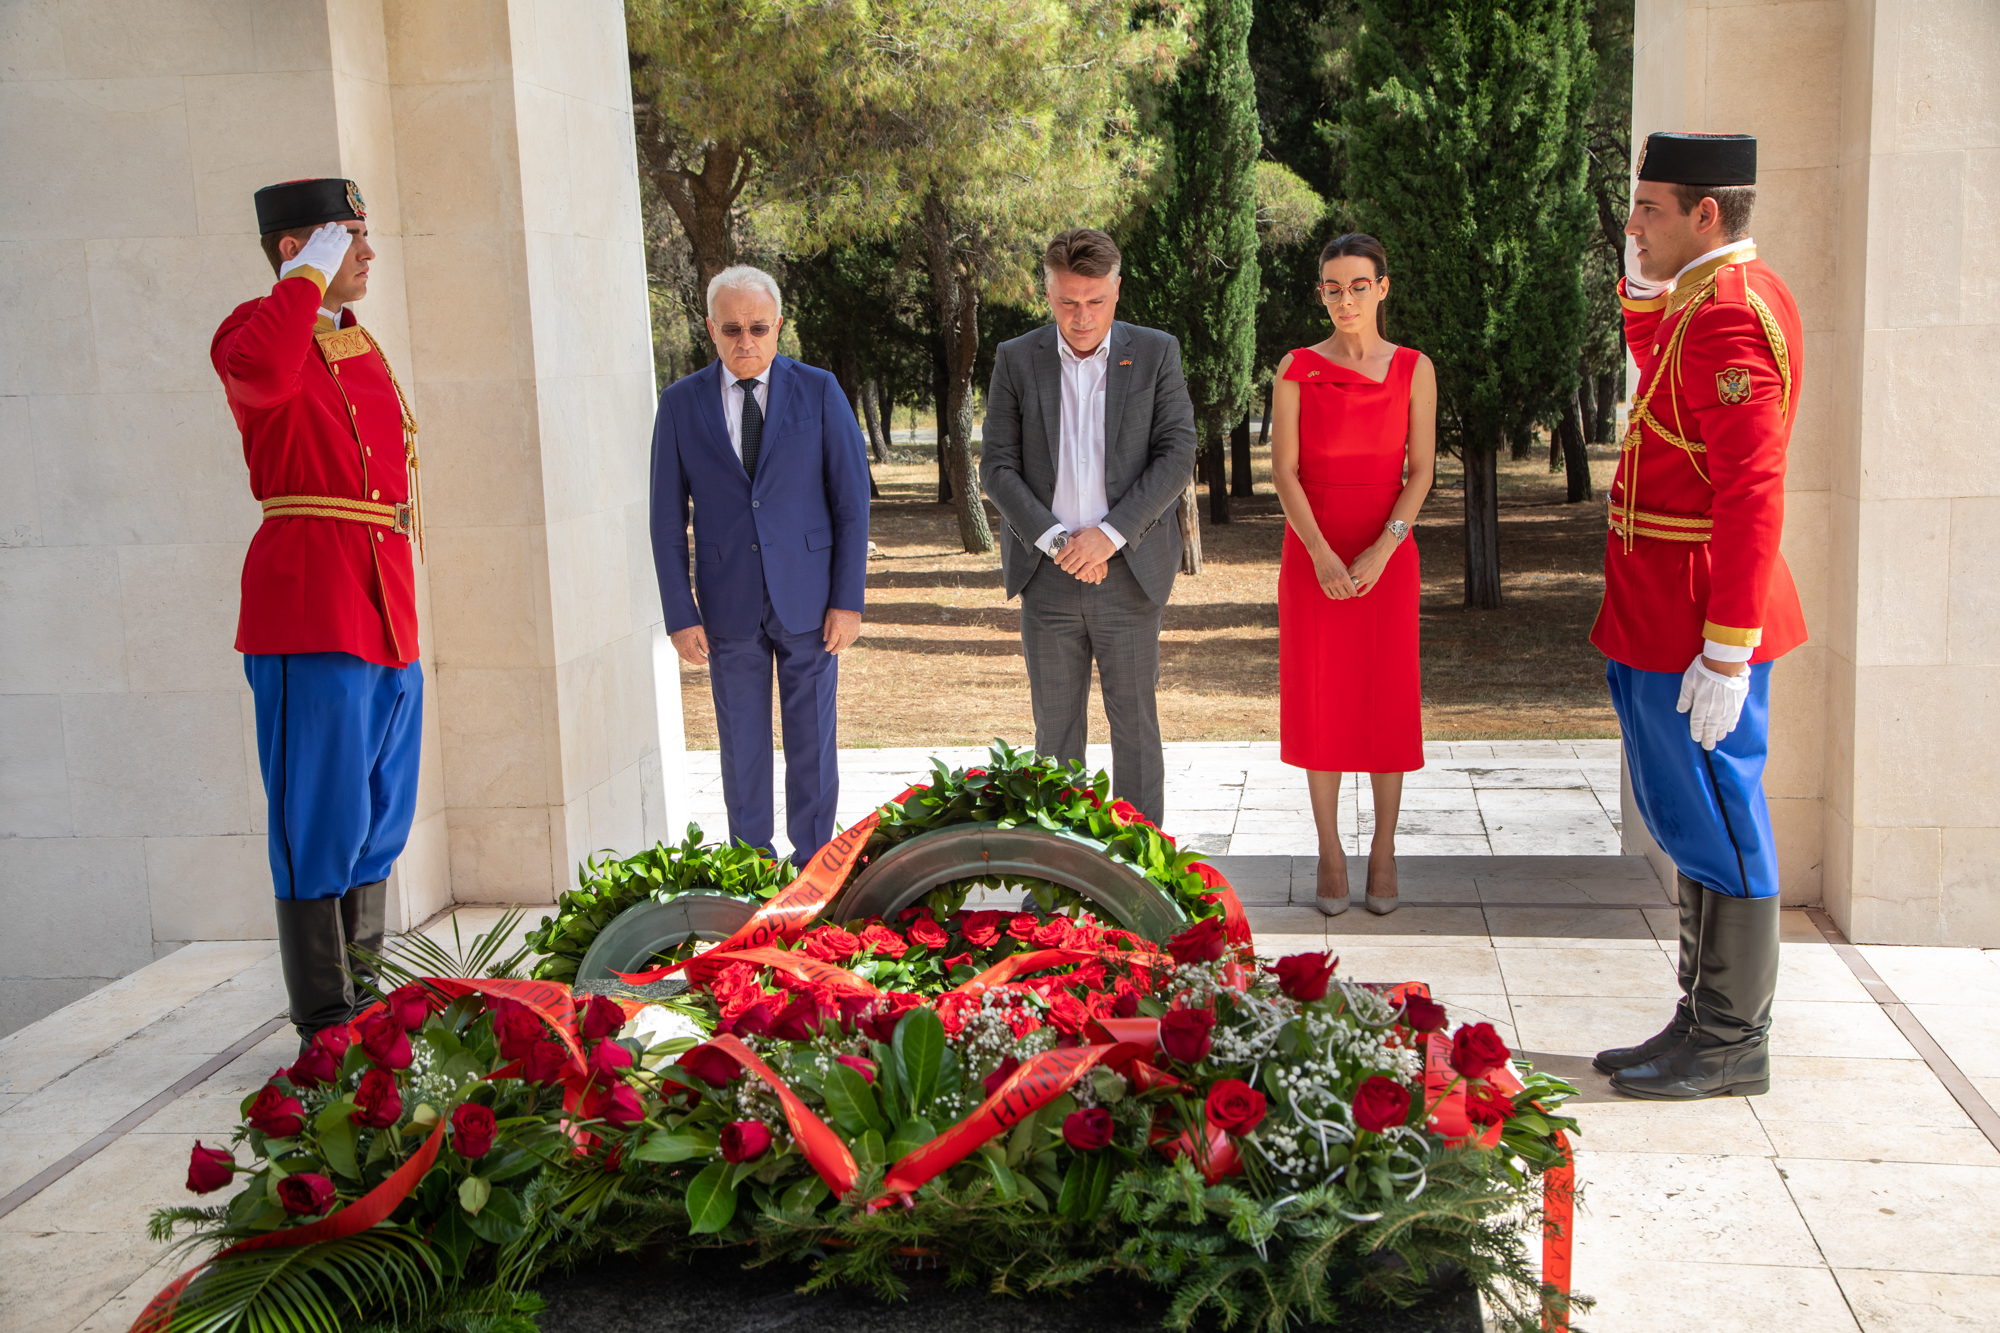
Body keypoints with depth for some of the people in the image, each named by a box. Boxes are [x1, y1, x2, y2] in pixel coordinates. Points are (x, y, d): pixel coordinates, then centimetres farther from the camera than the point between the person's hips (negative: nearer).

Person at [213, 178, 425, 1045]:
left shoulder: (363, 348, 19)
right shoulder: (259, 328, -5)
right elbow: (261, 372, -32)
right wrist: (308, 275, -18)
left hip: (386, 612, 8)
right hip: (311, 613, -8)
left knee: (380, 821, 15)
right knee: (322, 826, -3)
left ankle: (368, 999, 28)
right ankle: (326, 1028, 6)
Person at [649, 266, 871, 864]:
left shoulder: (819, 392, -2)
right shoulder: (680, 403, 1)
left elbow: (852, 500, -1)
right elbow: (667, 518, 2)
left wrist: (848, 599, -6)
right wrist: (680, 614, -3)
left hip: (808, 597, -1)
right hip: (729, 604, 1)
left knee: (813, 742, 6)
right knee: (742, 747, 8)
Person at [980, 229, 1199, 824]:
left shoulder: (1156, 352, 2)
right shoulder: (1016, 359, 4)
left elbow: (1177, 455, -4)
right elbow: (996, 466, 1)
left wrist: (1109, 533, -13)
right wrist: (1055, 540, -11)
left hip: (1129, 572, -1)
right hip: (1047, 576, 1)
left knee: (1136, 726, 5)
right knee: (1055, 730, 7)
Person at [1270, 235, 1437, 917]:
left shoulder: (1413, 369, 2)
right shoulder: (1297, 368, 2)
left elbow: (1421, 470, -3)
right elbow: (1284, 470, -4)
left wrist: (1382, 549, -16)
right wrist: (1321, 553, -17)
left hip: (1387, 552, 0)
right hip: (1311, 549, 0)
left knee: (1388, 698, 2)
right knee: (1319, 699, 3)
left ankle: (1384, 850, 15)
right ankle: (1330, 852, 13)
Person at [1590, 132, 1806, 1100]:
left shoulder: (1730, 315, -19)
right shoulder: (1721, 294, 12)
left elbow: (1752, 498, -25)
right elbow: (1653, 360, 34)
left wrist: (1727, 653, -26)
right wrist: (1645, 279, 16)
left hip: (1699, 630, -11)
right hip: (1663, 621, 11)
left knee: (1717, 834, 0)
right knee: (1697, 826, 16)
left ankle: (1730, 1046, 12)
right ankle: (1708, 1024, 27)